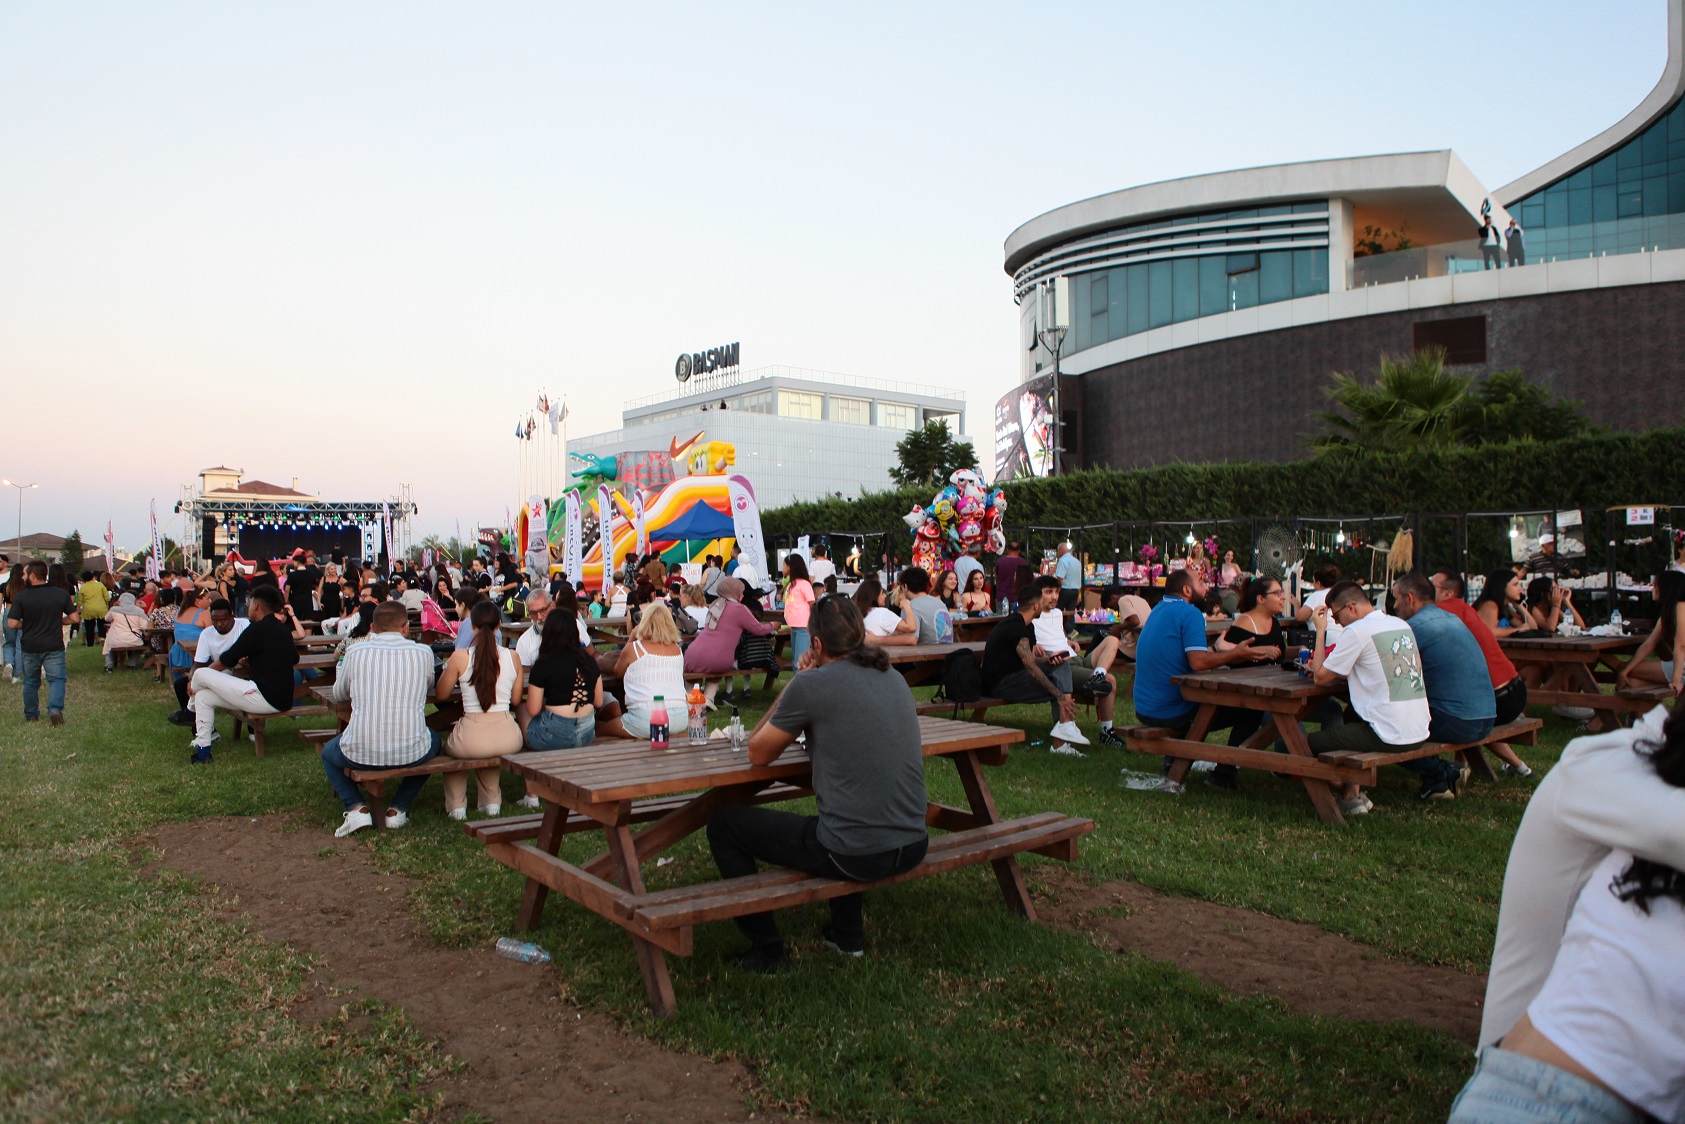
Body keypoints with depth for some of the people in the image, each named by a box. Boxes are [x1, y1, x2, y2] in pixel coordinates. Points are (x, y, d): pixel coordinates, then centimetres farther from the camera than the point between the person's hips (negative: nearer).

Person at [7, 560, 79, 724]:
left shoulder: (20, 596, -8)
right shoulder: (62, 594, -5)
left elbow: (13, 623, -11)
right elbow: (74, 618, -3)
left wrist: (28, 624, 9)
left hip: (29, 646, 1)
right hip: (54, 646, 0)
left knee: (31, 682, 16)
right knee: (57, 679, 3)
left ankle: (31, 715, 23)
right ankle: (55, 709, -19)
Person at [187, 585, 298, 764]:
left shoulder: (258, 629, -12)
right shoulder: (284, 630, 13)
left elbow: (225, 662, -5)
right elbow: (294, 658, 31)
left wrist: (195, 681, 11)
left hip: (264, 699, -9)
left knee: (201, 674, -1)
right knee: (204, 697, 15)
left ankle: (190, 710, 28)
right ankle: (203, 751, 18)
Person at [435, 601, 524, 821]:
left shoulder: (460, 657, -8)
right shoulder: (513, 657, -1)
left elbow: (440, 695, 7)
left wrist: (447, 669, 24)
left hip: (472, 740, -2)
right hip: (508, 739, 3)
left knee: (449, 745, 33)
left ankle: (456, 806, 32)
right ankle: (491, 801, 38)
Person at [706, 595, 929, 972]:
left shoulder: (812, 684, -11)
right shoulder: (895, 679, 9)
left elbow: (758, 754, 2)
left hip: (854, 855, -7)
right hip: (912, 847, 7)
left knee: (723, 823, 11)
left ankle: (767, 950, 19)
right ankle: (848, 934, 41)